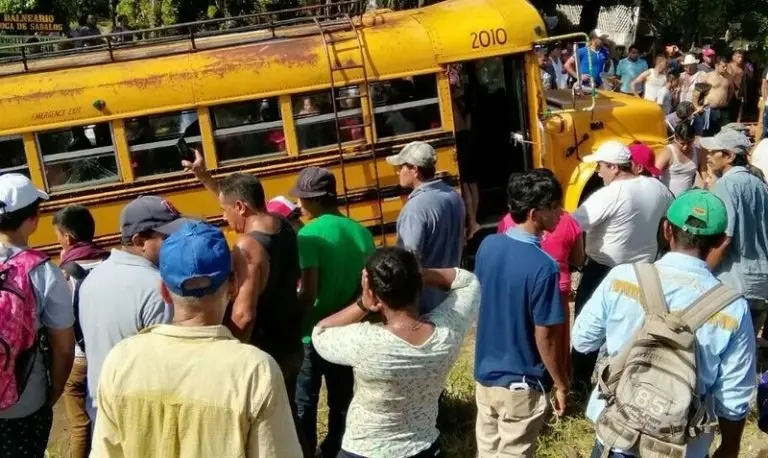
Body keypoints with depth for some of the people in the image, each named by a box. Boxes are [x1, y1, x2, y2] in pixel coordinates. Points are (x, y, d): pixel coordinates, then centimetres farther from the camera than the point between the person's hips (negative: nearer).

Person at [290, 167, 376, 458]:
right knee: (341, 399, 20)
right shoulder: (361, 232, -2)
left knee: (304, 403, 14)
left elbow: (308, 293, -22)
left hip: (314, 334, -5)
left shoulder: (310, 234, -18)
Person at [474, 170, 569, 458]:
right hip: (520, 385, -6)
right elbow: (545, 337, -20)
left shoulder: (488, 245, -5)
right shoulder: (543, 266, -25)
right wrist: (560, 385, -6)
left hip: (484, 374, 6)